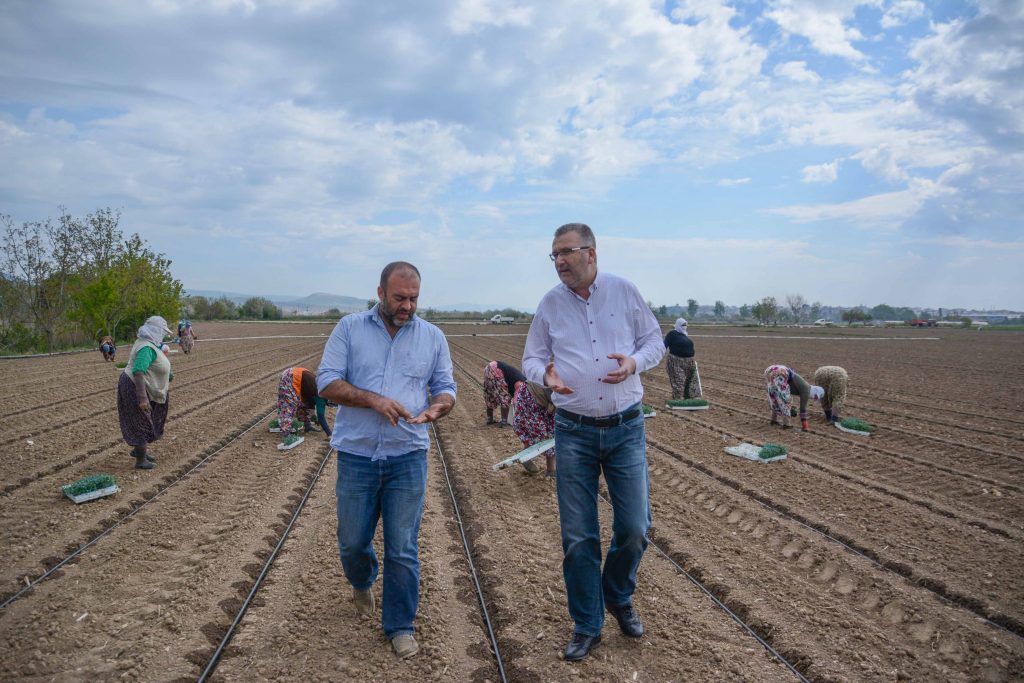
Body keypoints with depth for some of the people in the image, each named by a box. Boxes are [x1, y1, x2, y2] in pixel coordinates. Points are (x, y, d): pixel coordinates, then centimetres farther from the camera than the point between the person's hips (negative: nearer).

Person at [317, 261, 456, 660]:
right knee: (352, 542, 14)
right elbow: (327, 382, -5)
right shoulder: (350, 329, 1)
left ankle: (400, 625, 21)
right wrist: (373, 400, -20)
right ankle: (362, 584, 47)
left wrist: (438, 407, -17)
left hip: (408, 457, 0)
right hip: (356, 456, 0)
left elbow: (445, 387, 8)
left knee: (403, 549, 3)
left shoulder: (433, 337, 5)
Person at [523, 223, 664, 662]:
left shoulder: (625, 292, -1)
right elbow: (532, 358, 7)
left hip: (626, 428, 0)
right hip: (574, 432, 0)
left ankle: (619, 597, 35)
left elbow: (654, 340, 7)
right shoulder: (550, 304, 1)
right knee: (578, 536, 5)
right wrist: (546, 375, -17)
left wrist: (634, 362, -15)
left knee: (635, 528, 4)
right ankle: (587, 625, 24)